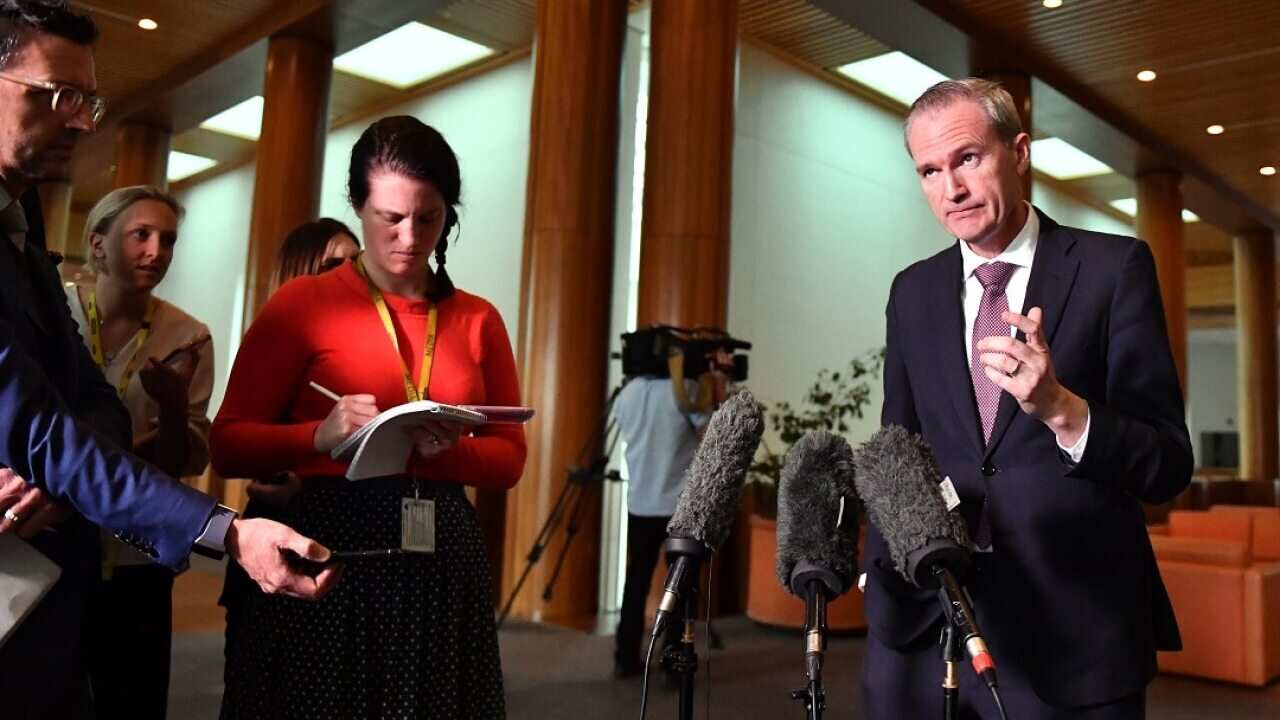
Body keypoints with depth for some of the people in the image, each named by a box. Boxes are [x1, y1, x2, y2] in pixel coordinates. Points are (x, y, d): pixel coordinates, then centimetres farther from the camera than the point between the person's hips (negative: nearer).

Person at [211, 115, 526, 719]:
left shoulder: (479, 320, 7)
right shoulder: (303, 302, -1)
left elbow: (510, 456, 9)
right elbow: (228, 444, -2)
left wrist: (449, 453, -12)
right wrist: (320, 437, -20)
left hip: (442, 557, 3)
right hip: (331, 546, -3)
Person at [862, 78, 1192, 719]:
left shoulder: (1113, 266, -4)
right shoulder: (912, 290, 6)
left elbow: (1169, 466, -7)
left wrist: (1060, 408, -24)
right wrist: (880, 576, 6)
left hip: (1072, 631, -2)